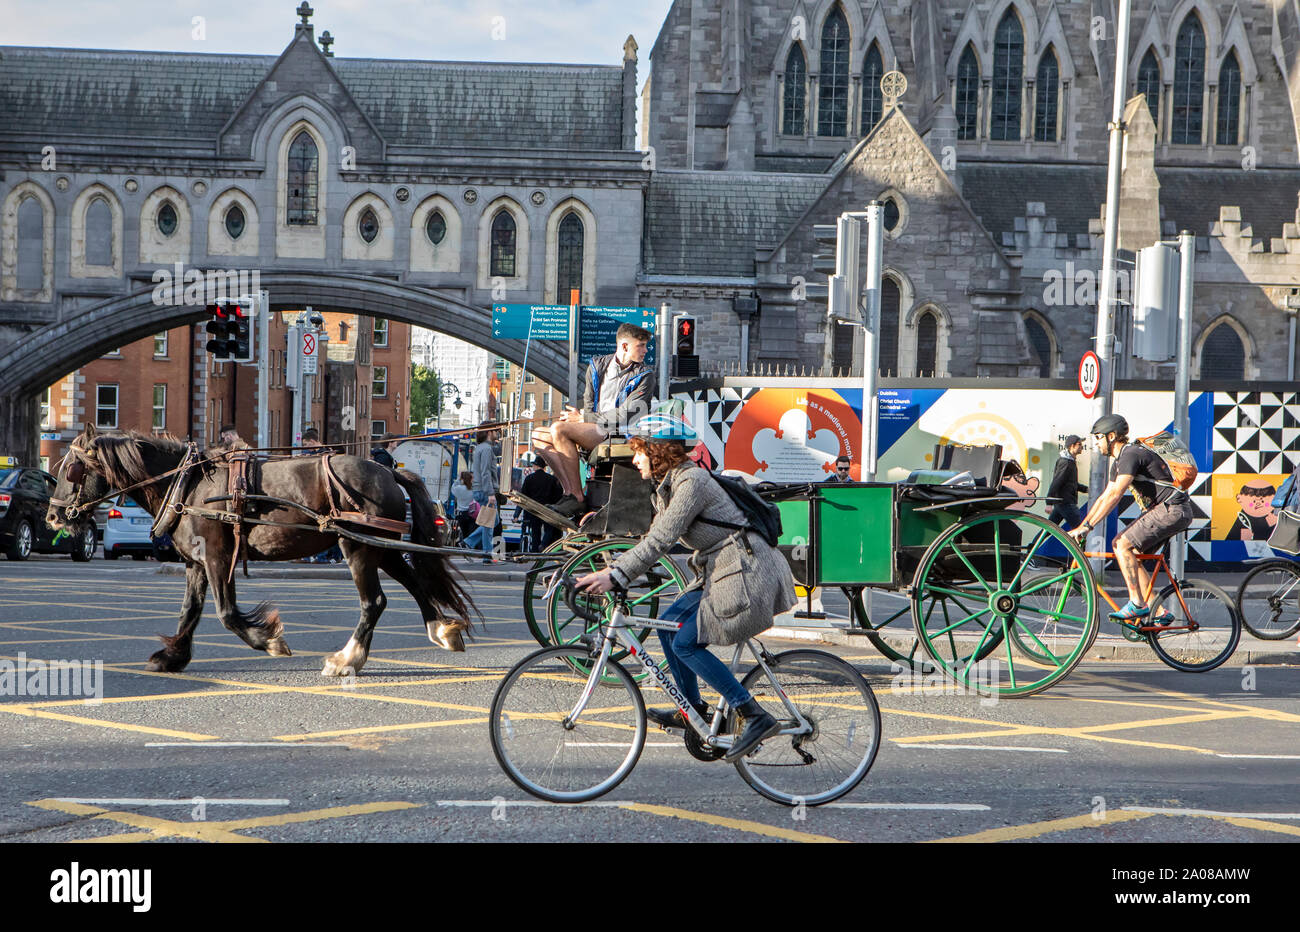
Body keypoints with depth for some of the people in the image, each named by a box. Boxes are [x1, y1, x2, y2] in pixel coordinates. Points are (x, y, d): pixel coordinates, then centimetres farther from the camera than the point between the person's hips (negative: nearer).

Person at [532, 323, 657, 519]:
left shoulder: (645, 376, -2)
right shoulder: (597, 365, 15)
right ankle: (569, 492, -21)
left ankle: (578, 498, -28)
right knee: (538, 436, -8)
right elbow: (588, 405, 13)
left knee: (559, 429, -27)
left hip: (618, 434, -7)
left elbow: (625, 415, -11)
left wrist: (583, 418, -9)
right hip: (592, 431, 7)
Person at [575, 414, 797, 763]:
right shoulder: (669, 486, 13)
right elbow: (654, 539, 16)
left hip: (746, 574, -10)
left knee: (685, 643, -11)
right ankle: (694, 710, 19)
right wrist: (610, 570, 7)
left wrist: (616, 575, -26)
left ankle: (756, 717, -10)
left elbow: (661, 540, -24)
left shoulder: (692, 482, -18)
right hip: (719, 573, 10)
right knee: (669, 624, 10)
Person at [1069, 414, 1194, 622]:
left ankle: (1137, 604, -15)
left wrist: (1087, 526, -24)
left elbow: (1115, 496, -24)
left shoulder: (1131, 455, -16)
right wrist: (1080, 527, 14)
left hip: (1173, 509, -10)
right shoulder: (1119, 462, 16)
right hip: (1162, 510, 10)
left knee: (1123, 545, -16)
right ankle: (1159, 612, 6)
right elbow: (1104, 497, 21)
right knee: (1130, 555, 6)